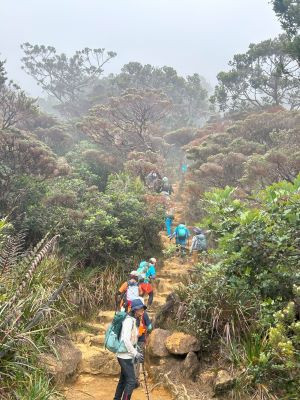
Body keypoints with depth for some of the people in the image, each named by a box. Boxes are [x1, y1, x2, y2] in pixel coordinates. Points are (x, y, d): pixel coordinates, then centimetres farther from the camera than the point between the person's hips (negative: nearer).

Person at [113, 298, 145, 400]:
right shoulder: (129, 320, -18)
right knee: (131, 381, -8)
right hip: (125, 355, -9)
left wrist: (136, 352, 14)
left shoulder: (134, 320, 10)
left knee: (123, 380, 18)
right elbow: (125, 339, -26)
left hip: (128, 355, 9)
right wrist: (135, 354, -24)